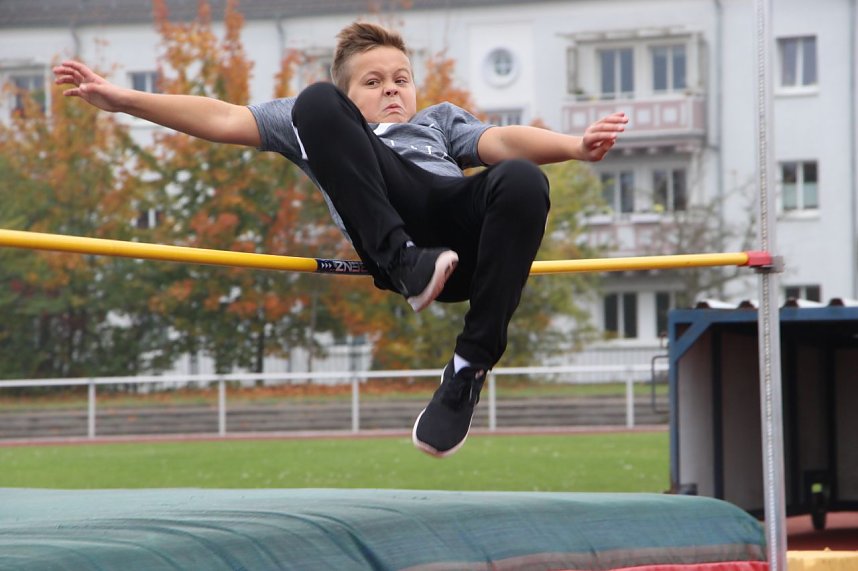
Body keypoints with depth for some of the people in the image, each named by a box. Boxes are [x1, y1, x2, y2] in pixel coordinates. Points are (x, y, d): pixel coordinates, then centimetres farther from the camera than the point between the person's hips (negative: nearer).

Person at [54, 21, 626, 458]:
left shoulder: (440, 118, 41)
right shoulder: (324, 119, 37)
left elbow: (500, 141, 20)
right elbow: (225, 120, 25)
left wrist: (576, 145, -1)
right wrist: (122, 99, 12)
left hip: (462, 223, 2)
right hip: (392, 236, -1)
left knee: (521, 179, -33)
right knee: (315, 102, -19)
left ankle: (471, 365, -23)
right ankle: (406, 261, -31)